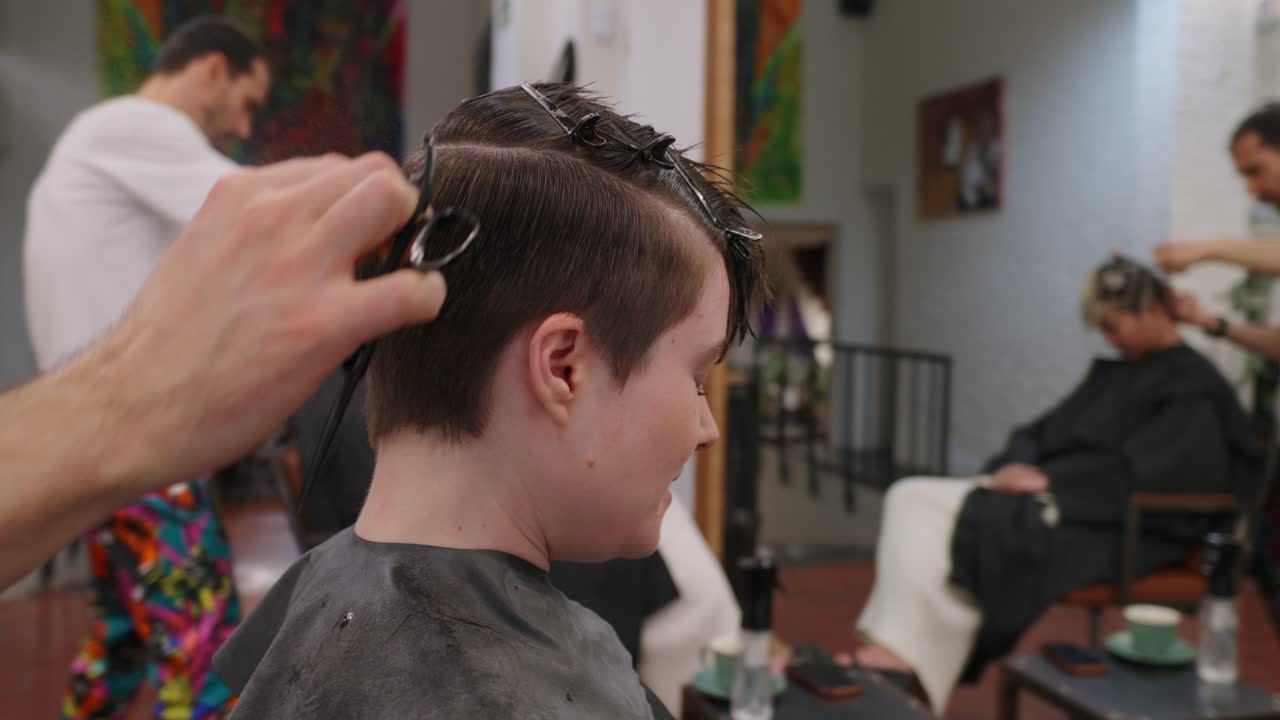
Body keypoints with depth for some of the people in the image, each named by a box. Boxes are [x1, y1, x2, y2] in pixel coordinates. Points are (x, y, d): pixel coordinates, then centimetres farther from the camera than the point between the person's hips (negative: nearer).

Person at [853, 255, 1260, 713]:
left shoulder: (1194, 387, -4)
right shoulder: (1114, 373, 20)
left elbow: (1137, 470, -18)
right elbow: (1046, 431, 16)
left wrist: (1049, 479, -21)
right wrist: (1019, 465, -5)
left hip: (1121, 527, -8)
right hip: (1055, 498, 8)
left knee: (980, 523, -30)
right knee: (913, 500, -11)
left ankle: (906, 659, -25)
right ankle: (895, 646, -25)